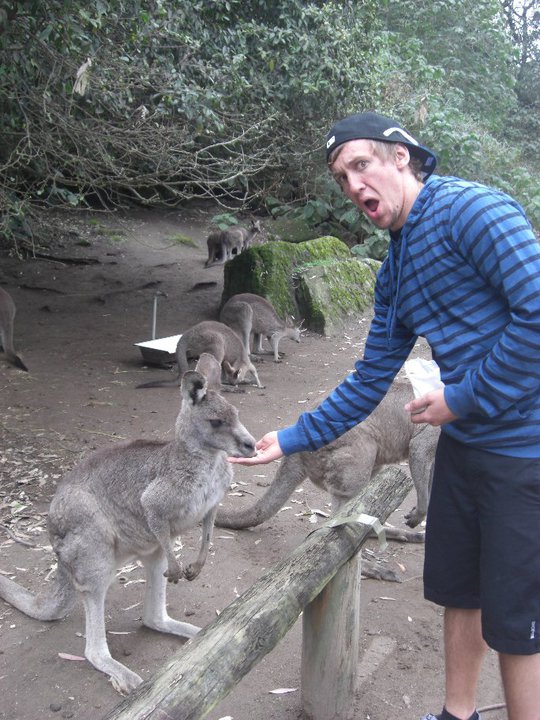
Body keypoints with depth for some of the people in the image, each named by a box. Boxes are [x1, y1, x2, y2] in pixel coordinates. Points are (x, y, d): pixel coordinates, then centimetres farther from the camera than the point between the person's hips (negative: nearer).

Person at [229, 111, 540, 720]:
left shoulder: (471, 208, -14)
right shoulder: (395, 273, 13)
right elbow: (369, 382, 16)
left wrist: (466, 398, -17)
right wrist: (291, 440, 14)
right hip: (463, 443, 9)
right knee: (456, 589, 20)